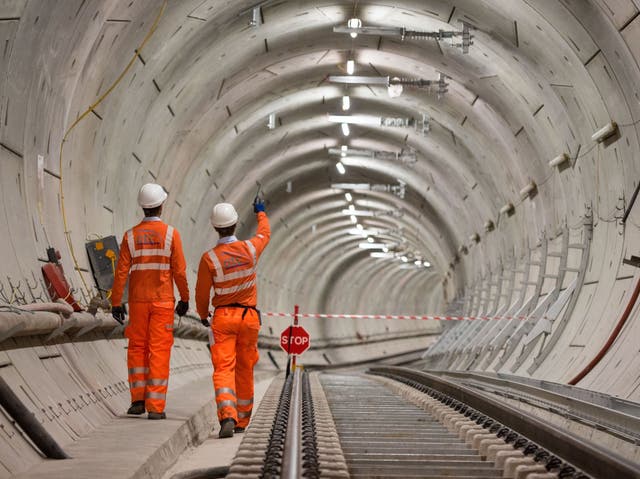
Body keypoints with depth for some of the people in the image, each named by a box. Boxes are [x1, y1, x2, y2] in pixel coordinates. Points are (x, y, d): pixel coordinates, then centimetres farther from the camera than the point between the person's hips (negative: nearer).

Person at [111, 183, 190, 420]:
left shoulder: (131, 235, -1)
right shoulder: (171, 233, -6)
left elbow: (121, 271, -4)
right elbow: (179, 270, -5)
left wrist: (116, 303, 1)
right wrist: (184, 298, 7)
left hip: (137, 301, 2)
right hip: (163, 301, -2)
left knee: (137, 348, 15)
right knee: (159, 352, -1)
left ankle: (138, 400, 11)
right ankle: (155, 407, -3)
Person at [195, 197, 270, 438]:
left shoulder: (209, 258, -13)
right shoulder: (250, 248, -6)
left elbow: (202, 293, -3)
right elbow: (265, 233, 19)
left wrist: (203, 315, 18)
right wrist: (261, 213, 40)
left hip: (223, 317, -3)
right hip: (249, 316, 3)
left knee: (223, 369, -7)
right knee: (245, 369, 15)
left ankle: (227, 417, -28)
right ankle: (241, 421, 25)